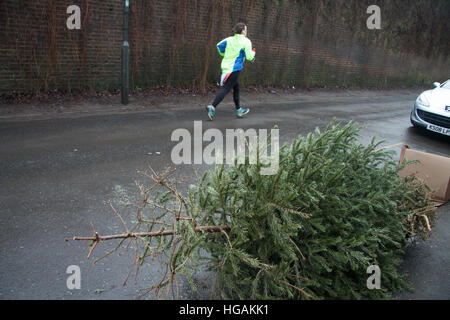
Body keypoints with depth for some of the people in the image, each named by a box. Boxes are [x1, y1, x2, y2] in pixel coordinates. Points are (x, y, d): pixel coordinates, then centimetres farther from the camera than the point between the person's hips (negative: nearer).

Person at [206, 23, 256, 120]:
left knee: (236, 87, 18)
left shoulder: (230, 39, 8)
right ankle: (212, 107, -16)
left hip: (226, 66, 8)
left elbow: (219, 45, 3)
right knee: (226, 89, -6)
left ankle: (238, 109, 27)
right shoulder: (246, 41, -8)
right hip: (234, 68, -7)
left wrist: (224, 54, 17)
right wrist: (253, 53, 11)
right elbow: (249, 57, -11)